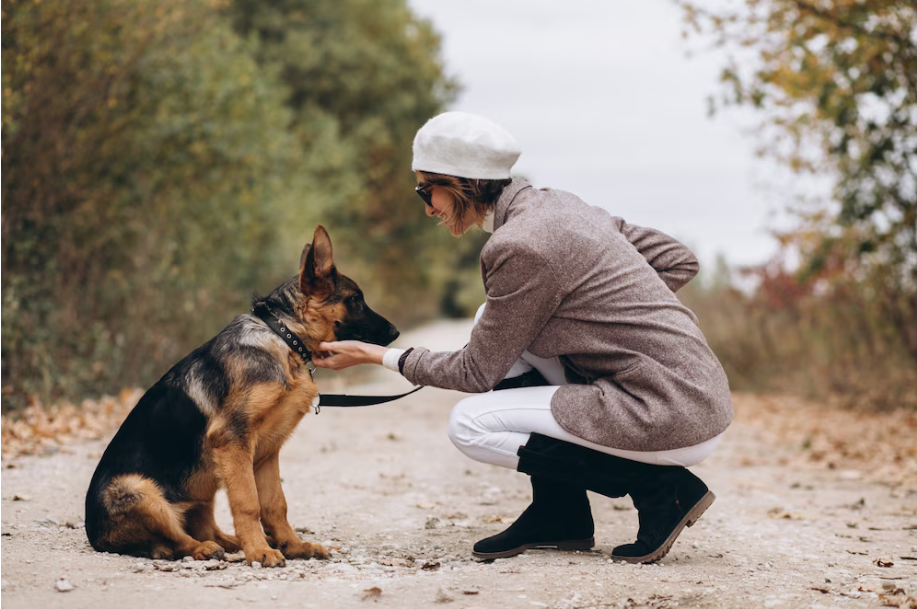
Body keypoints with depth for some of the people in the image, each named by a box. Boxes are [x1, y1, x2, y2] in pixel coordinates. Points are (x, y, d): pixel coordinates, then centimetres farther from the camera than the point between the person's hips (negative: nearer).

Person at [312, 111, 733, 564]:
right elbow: (680, 261, 14)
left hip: (675, 423, -9)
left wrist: (375, 355, 4)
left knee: (469, 425, -5)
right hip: (693, 392, 9)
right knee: (496, 323, 13)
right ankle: (560, 514, 15)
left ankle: (660, 490, -3)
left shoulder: (520, 245, -16)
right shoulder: (559, 206, 10)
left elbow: (477, 372, -7)